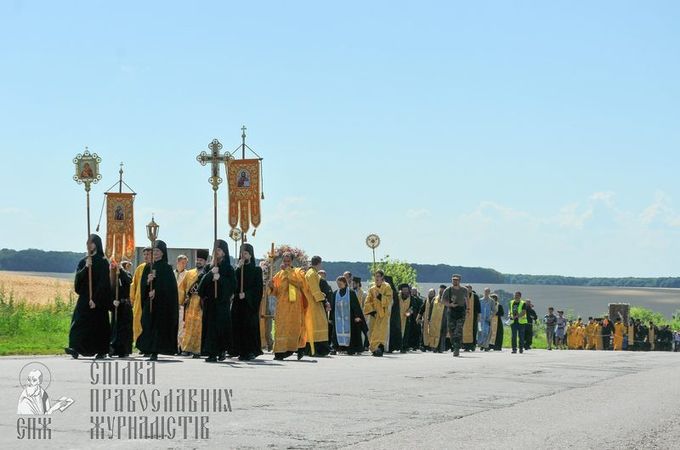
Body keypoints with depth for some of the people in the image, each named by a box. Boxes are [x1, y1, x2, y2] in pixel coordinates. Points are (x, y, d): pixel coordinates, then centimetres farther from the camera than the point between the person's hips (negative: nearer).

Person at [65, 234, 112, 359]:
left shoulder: (102, 262, -4)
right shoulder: (83, 261, 13)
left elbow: (103, 282, -11)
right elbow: (78, 277, 0)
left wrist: (95, 299, -18)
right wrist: (86, 267, -16)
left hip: (98, 299, -5)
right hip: (84, 298, 5)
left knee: (99, 324, -5)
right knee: (78, 321, -6)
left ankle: (102, 351, -1)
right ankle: (76, 348, -9)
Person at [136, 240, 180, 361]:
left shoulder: (167, 268, 0)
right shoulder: (148, 267, 12)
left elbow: (168, 285, -9)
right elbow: (142, 284, 6)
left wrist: (156, 291, -15)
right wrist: (148, 281, -14)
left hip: (162, 302, -4)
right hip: (149, 302, 4)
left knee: (159, 325, -7)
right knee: (148, 325, -1)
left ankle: (155, 352, -8)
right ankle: (149, 349, 5)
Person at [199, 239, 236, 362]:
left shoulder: (228, 268, 4)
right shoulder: (209, 267, 14)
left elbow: (233, 284, -6)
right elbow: (202, 282, 1)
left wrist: (220, 278, -16)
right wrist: (211, 274, -15)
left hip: (222, 301, -3)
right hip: (210, 301, 3)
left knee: (222, 324, -8)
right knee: (210, 325, -3)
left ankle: (222, 350, 0)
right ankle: (211, 353, -2)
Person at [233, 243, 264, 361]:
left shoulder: (256, 270, 3)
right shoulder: (238, 269, 13)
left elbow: (258, 287, -4)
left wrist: (246, 294, -15)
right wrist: (239, 267, -9)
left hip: (250, 303, -4)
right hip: (238, 302, 4)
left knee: (250, 326, -8)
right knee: (239, 326, -1)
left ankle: (251, 352, -4)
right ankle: (242, 352, 2)